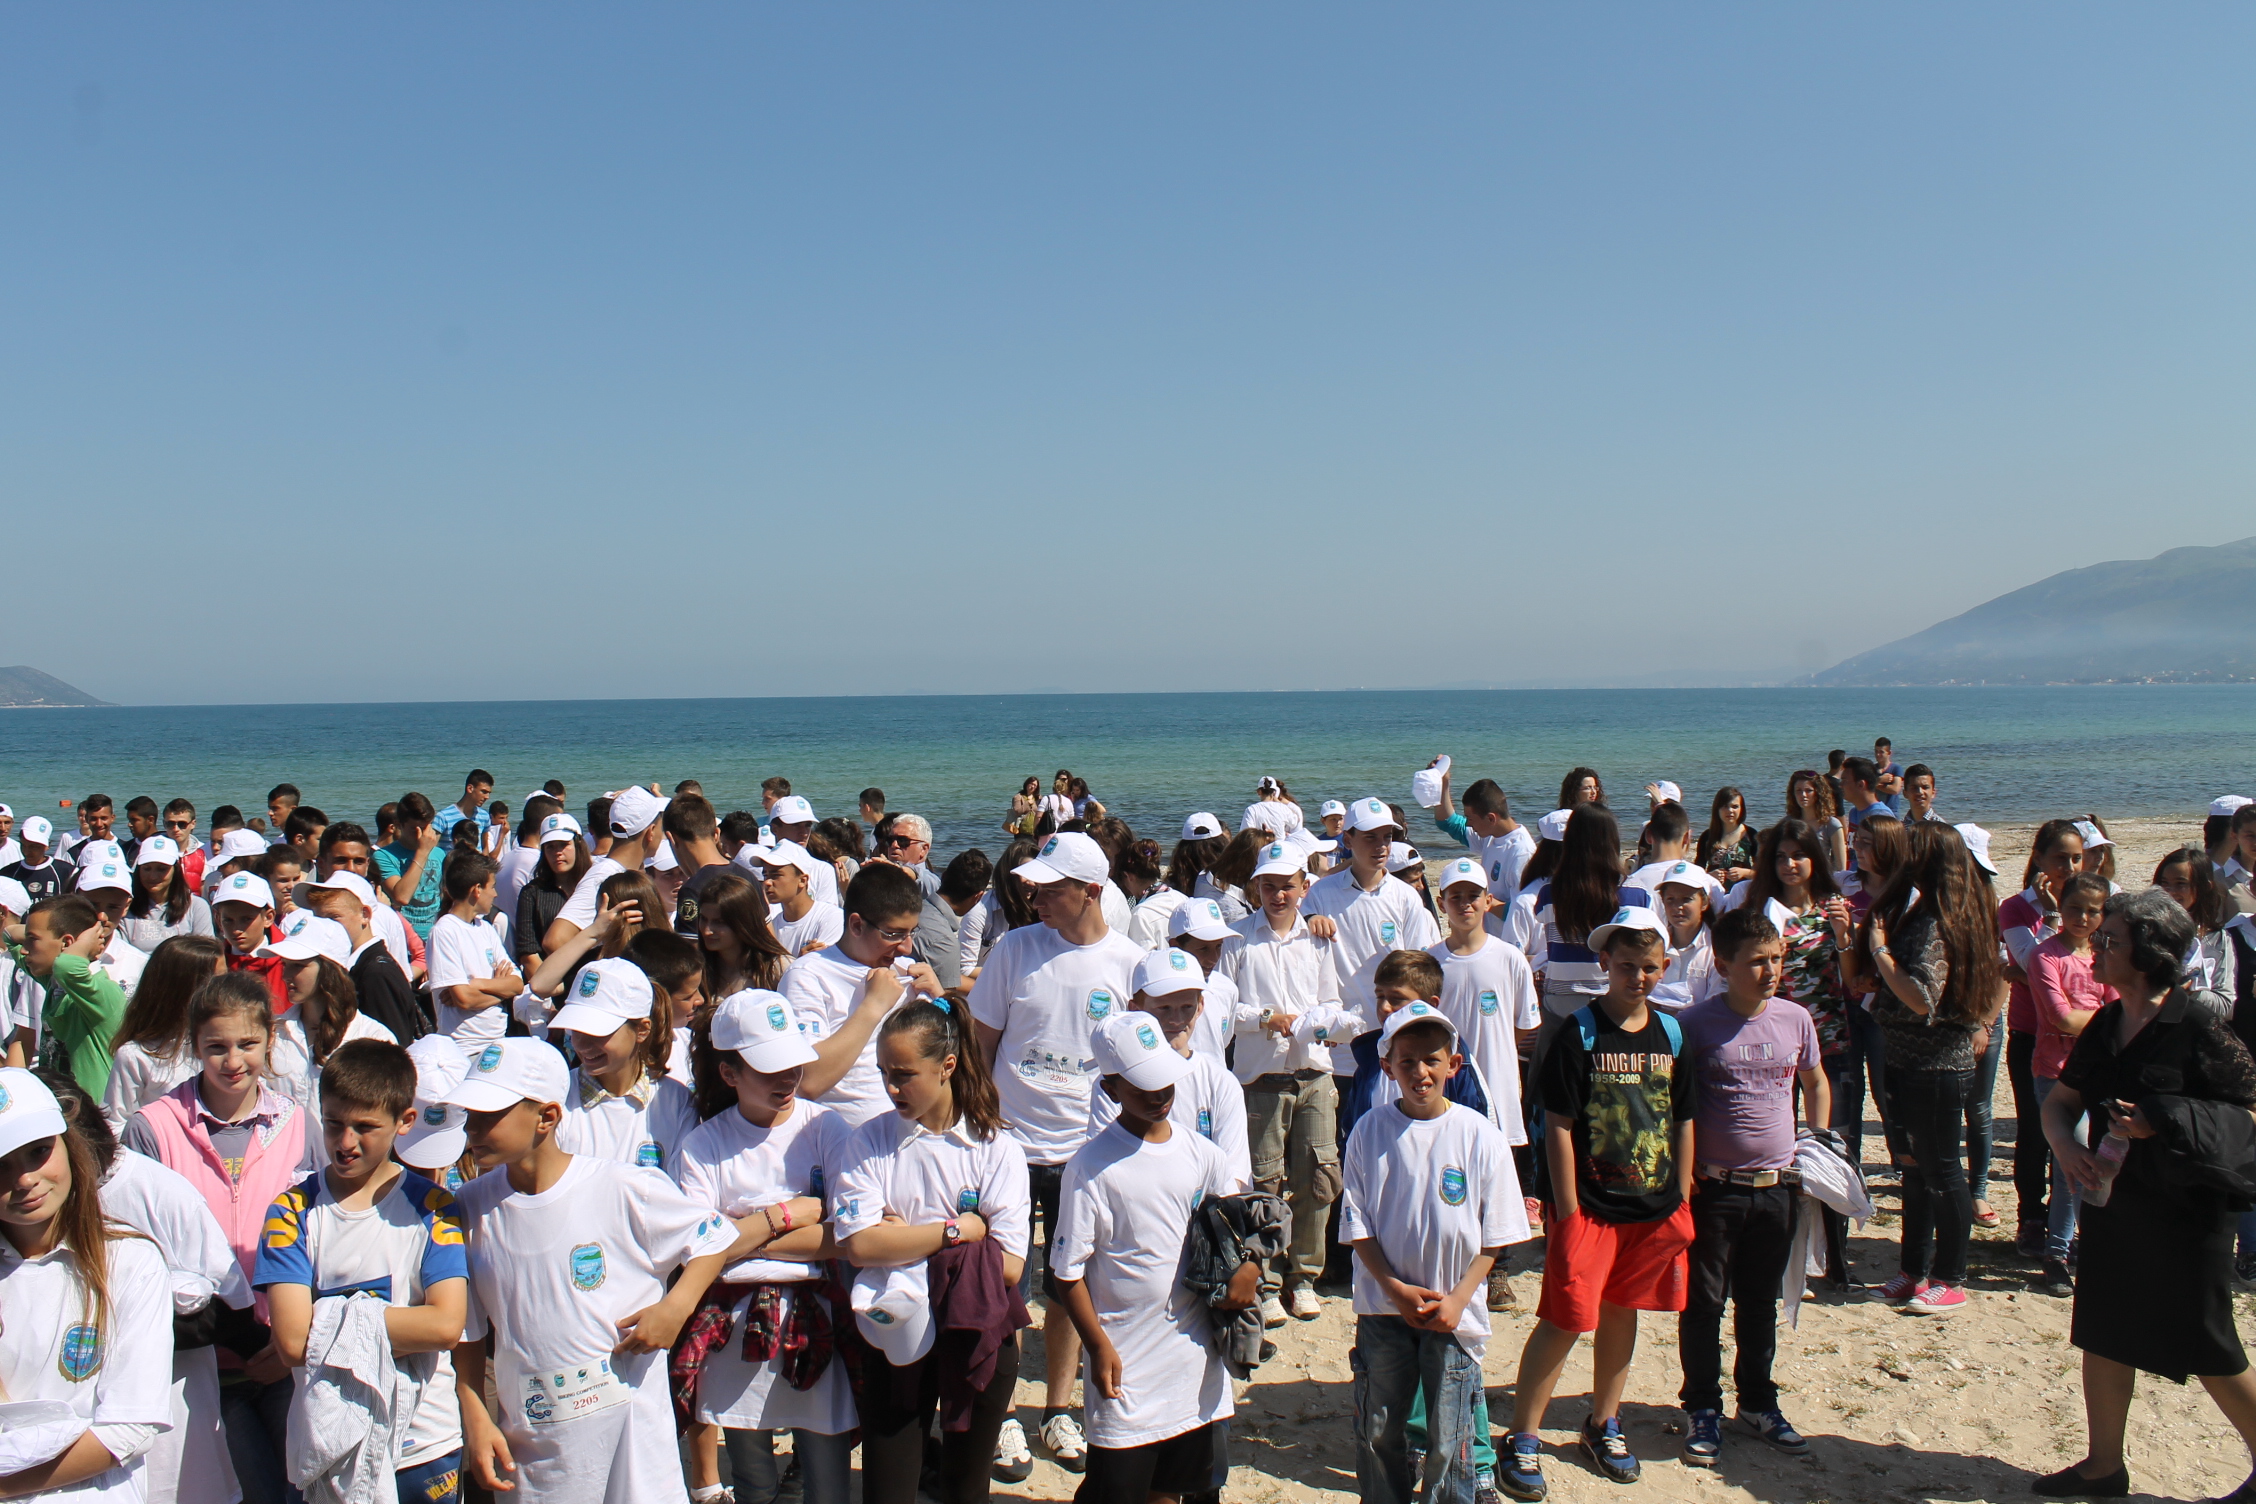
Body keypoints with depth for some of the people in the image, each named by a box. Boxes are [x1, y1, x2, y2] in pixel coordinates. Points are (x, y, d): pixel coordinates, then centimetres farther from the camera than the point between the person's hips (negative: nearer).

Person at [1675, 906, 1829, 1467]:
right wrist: (1681, 1174, -7)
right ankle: (1703, 1409, 21)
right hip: (1713, 1188, -3)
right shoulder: (1696, 1024, -11)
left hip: (1777, 1187, 3)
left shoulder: (1796, 1020, 0)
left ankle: (1758, 1402, 32)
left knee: (1760, 1303, 17)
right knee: (1704, 1301, 6)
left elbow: (1816, 1085, 18)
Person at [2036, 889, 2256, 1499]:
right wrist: (2067, 1146, -9)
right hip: (2113, 1206, 7)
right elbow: (2060, 1102, 11)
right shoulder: (2104, 1028, 5)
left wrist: (2162, 1123, -24)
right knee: (2102, 1337, 13)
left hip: (2184, 1214, -7)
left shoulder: (2199, 1029, -16)